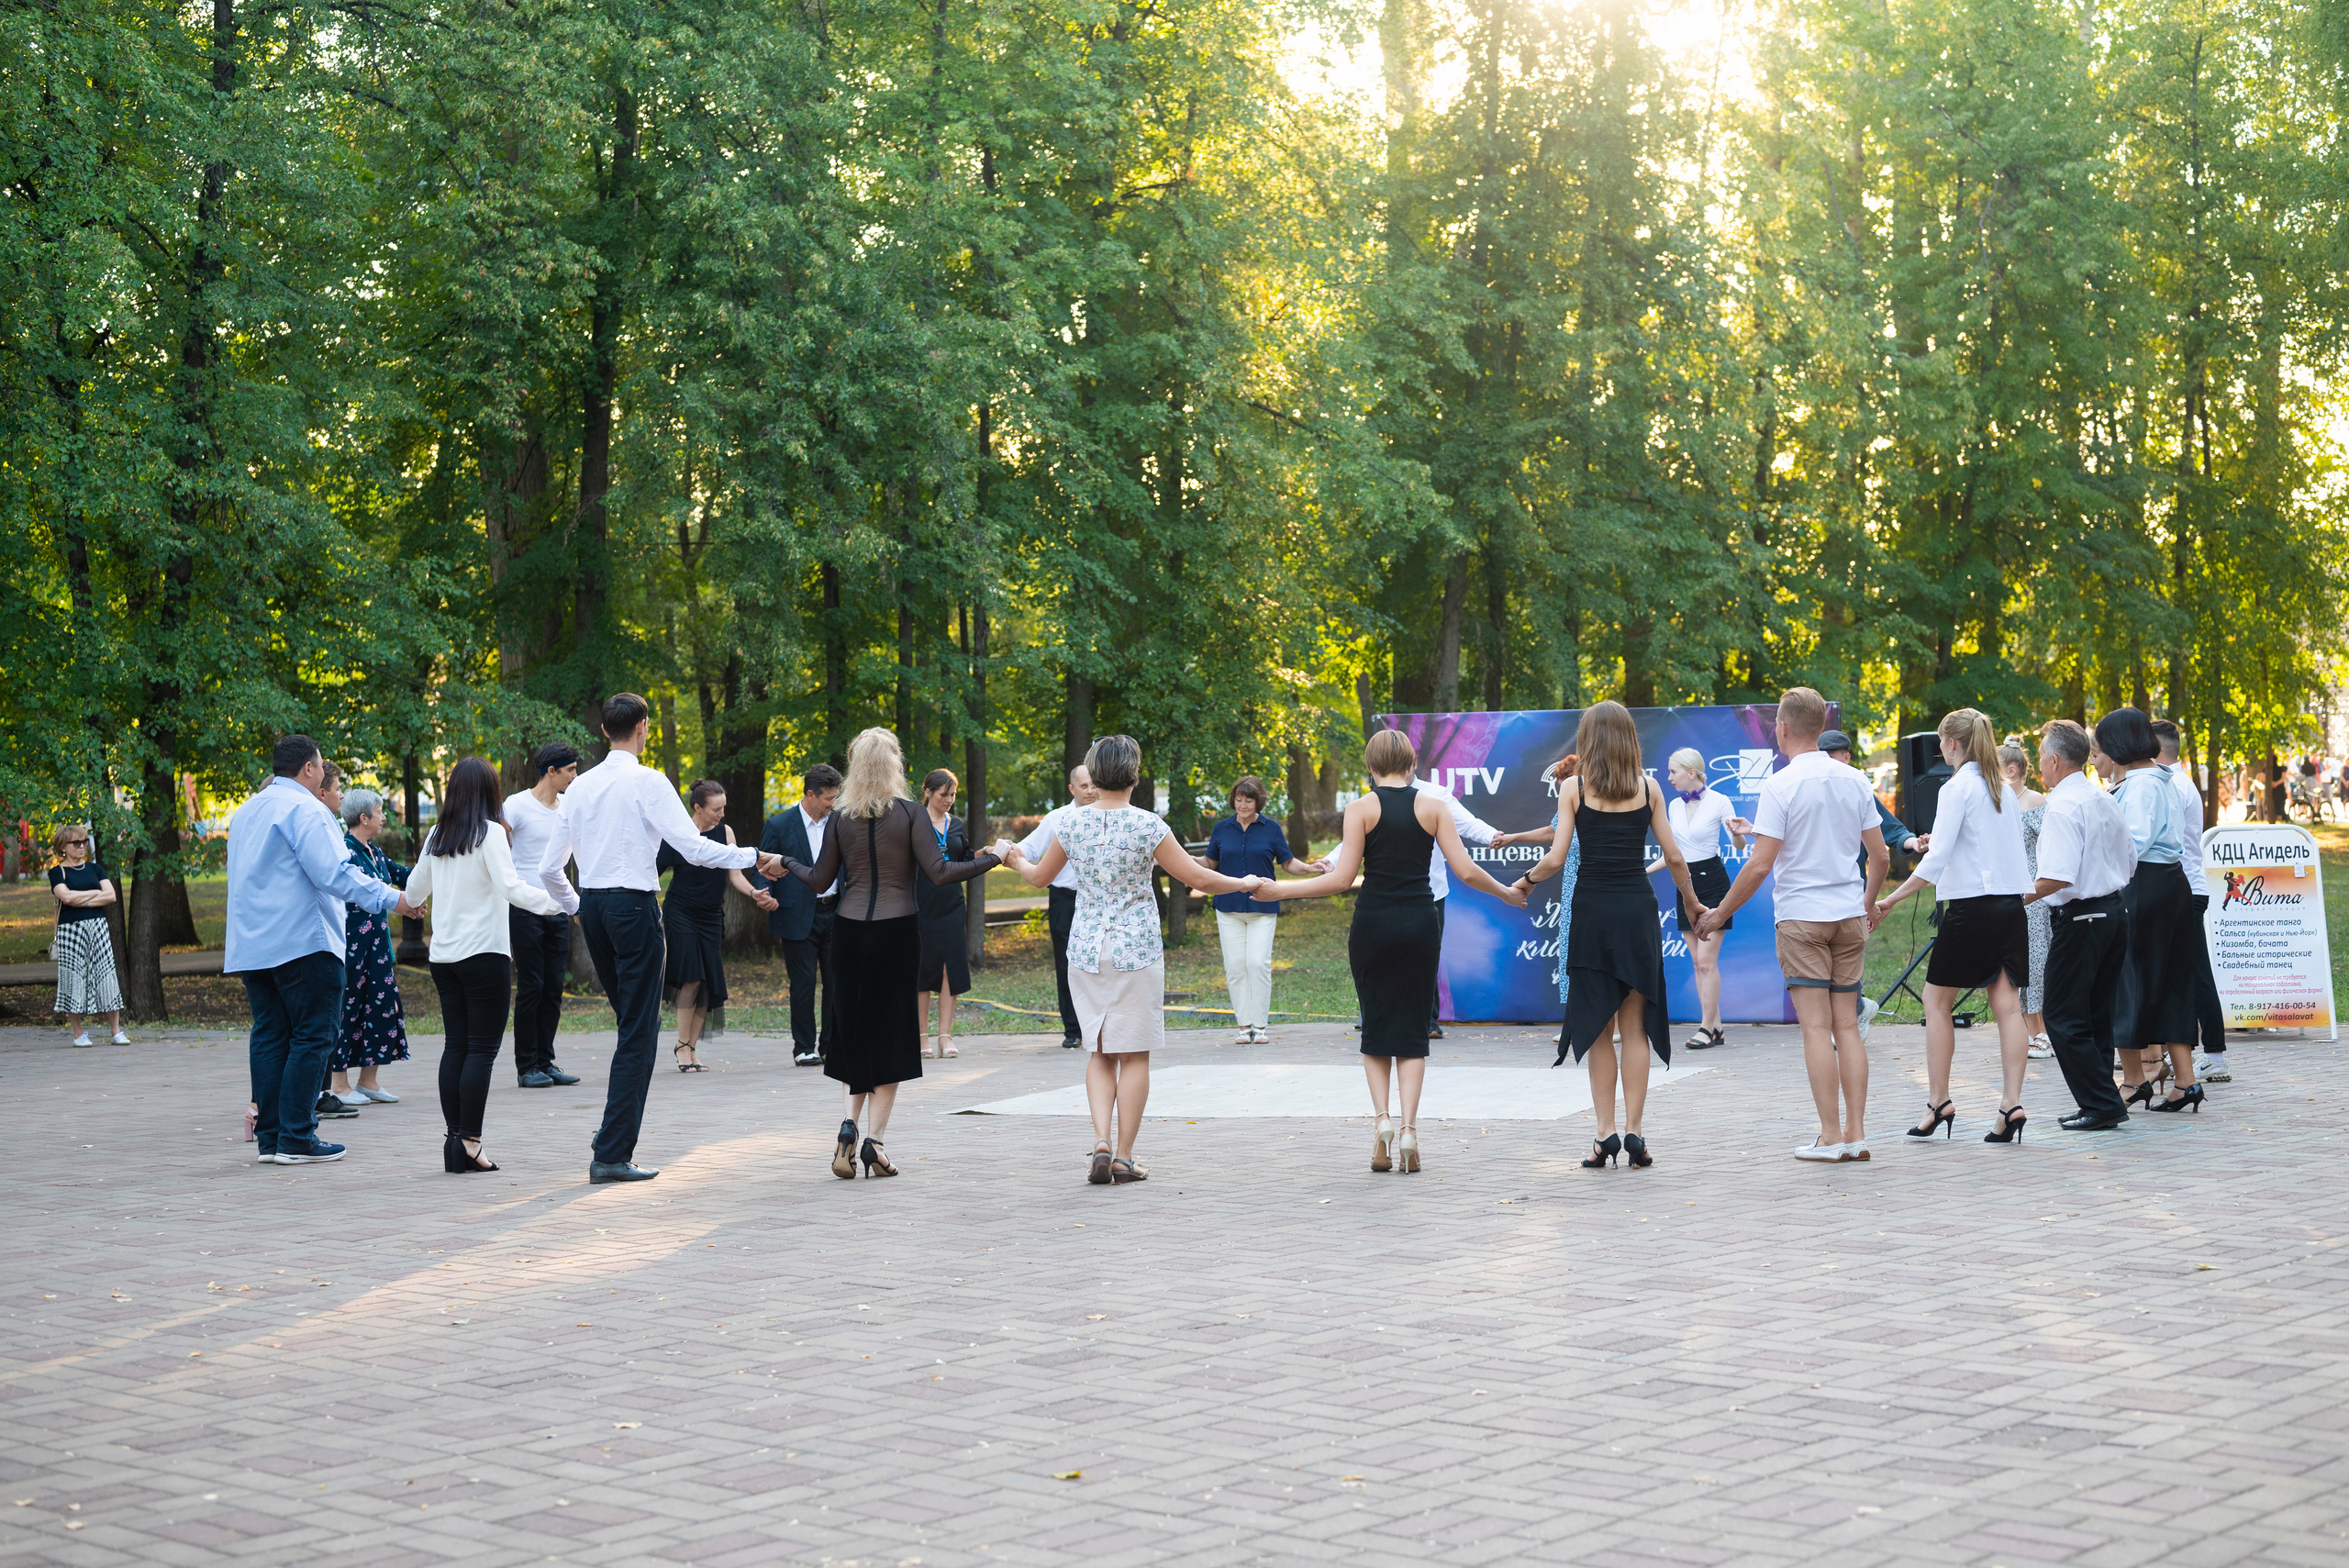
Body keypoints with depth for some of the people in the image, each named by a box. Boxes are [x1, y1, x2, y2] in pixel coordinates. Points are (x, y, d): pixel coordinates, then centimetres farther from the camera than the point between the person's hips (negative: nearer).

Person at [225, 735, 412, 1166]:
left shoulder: (246, 812, 18)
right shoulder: (303, 809, -11)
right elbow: (334, 873, -20)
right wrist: (390, 899, -18)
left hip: (252, 946, 9)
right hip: (301, 943, -9)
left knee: (268, 1036, 10)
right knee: (312, 1036, -4)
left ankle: (269, 1138, 8)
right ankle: (296, 1139, -7)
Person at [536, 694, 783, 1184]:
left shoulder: (581, 786, 9)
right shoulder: (648, 782, -9)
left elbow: (549, 866, 12)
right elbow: (695, 849, -15)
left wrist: (573, 908, 29)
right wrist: (754, 858, -6)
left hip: (592, 905, 7)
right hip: (634, 905, -7)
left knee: (633, 1020, 21)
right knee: (639, 1031, -3)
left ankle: (618, 1130, 18)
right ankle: (612, 1154, -5)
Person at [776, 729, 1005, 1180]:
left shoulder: (841, 818, 2)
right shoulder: (909, 813, -6)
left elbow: (820, 880, 8)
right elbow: (937, 871, -12)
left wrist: (788, 863, 27)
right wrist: (991, 860, -2)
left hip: (850, 931, 3)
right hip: (896, 930, -2)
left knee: (853, 1026, 14)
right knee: (890, 1030, 4)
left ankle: (850, 1121, -4)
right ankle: (875, 1139, 0)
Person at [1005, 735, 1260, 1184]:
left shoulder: (1071, 824, 0)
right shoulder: (1147, 825, -10)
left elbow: (1039, 877, 15)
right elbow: (1198, 879, -6)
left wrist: (1017, 860, 37)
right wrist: (1244, 884, 11)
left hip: (1086, 950, 3)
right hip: (1137, 949, -3)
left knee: (1099, 1053, 12)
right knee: (1134, 1054, 5)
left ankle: (1101, 1141, -5)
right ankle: (1123, 1158, 6)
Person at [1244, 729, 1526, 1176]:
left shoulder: (1362, 809, -3)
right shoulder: (1434, 805, 2)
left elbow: (1342, 878, -8)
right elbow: (1466, 871, -2)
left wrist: (1278, 891, -1)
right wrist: (1507, 894, 15)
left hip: (1373, 922, -1)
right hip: (1421, 922, 1)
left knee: (1376, 1027, 13)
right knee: (1412, 1030, 8)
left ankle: (1382, 1118, -4)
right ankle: (1408, 1130, -5)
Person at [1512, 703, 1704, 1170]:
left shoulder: (1573, 788, -2)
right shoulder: (1648, 788, 3)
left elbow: (1555, 859, -6)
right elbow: (1674, 857, 3)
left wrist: (1525, 880, 13)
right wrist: (1691, 903, 19)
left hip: (1592, 911, -1)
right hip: (1638, 909, 1)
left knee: (1597, 1029, 6)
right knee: (1634, 1026, 6)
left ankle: (1606, 1132, 2)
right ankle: (1634, 1131, 2)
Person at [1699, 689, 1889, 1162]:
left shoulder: (1780, 785, -11)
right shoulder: (1854, 780, 6)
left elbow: (1761, 864, -14)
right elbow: (1880, 857, 10)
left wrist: (1720, 913, -3)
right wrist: (1868, 903, 28)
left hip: (1802, 916, -5)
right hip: (1850, 915, 5)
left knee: (1817, 1027, -4)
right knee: (1847, 1026, 8)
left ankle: (1831, 1136, -5)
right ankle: (1856, 1134, 5)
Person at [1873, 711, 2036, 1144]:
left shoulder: (1956, 788, -8)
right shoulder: (2004, 788, 13)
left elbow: (1936, 859, -16)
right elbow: (2013, 847, 17)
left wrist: (1890, 901, -14)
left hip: (1972, 905, -7)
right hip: (2012, 902, 7)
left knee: (1937, 999, 5)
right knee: (2007, 1005, 1)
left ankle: (1938, 1102, 6)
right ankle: (2012, 1104, -7)